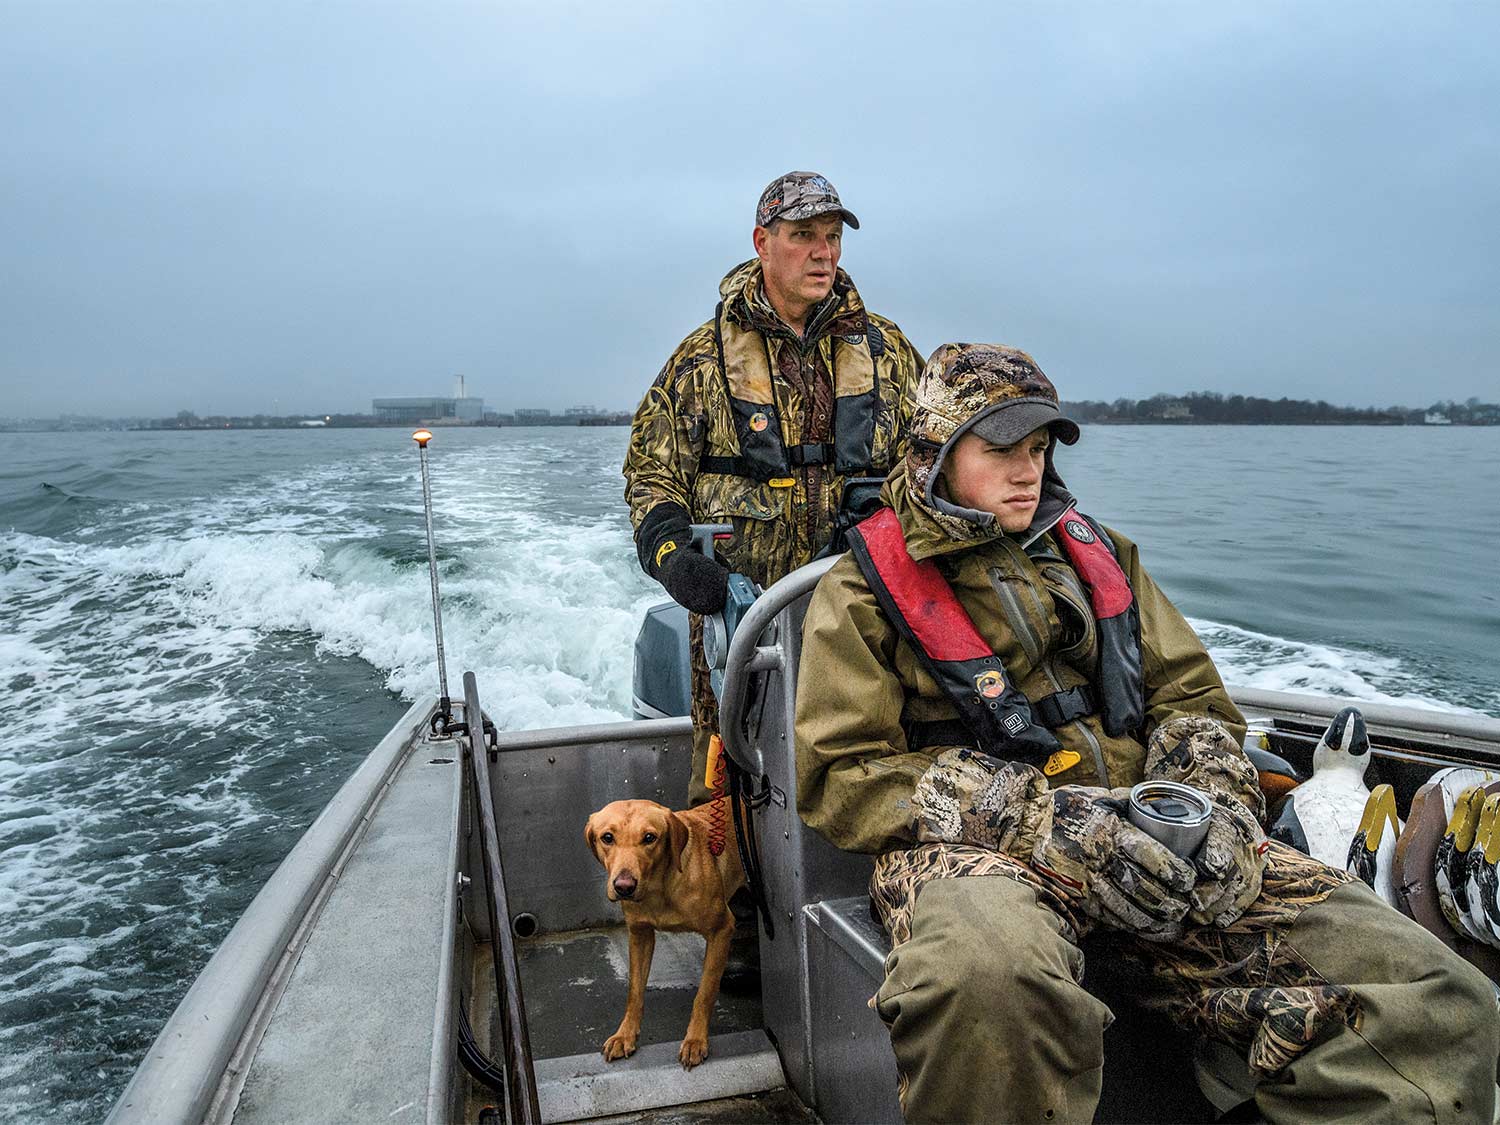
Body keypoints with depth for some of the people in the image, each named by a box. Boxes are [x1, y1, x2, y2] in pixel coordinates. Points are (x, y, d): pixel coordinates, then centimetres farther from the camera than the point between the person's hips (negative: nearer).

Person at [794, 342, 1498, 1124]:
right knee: (986, 977, -41)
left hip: (1143, 840, 4)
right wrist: (1041, 818, -16)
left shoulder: (1094, 555, 21)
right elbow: (841, 777, -5)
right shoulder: (865, 590, 4)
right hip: (976, 846, -4)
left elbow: (1193, 697, 20)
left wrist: (1209, 798, -4)